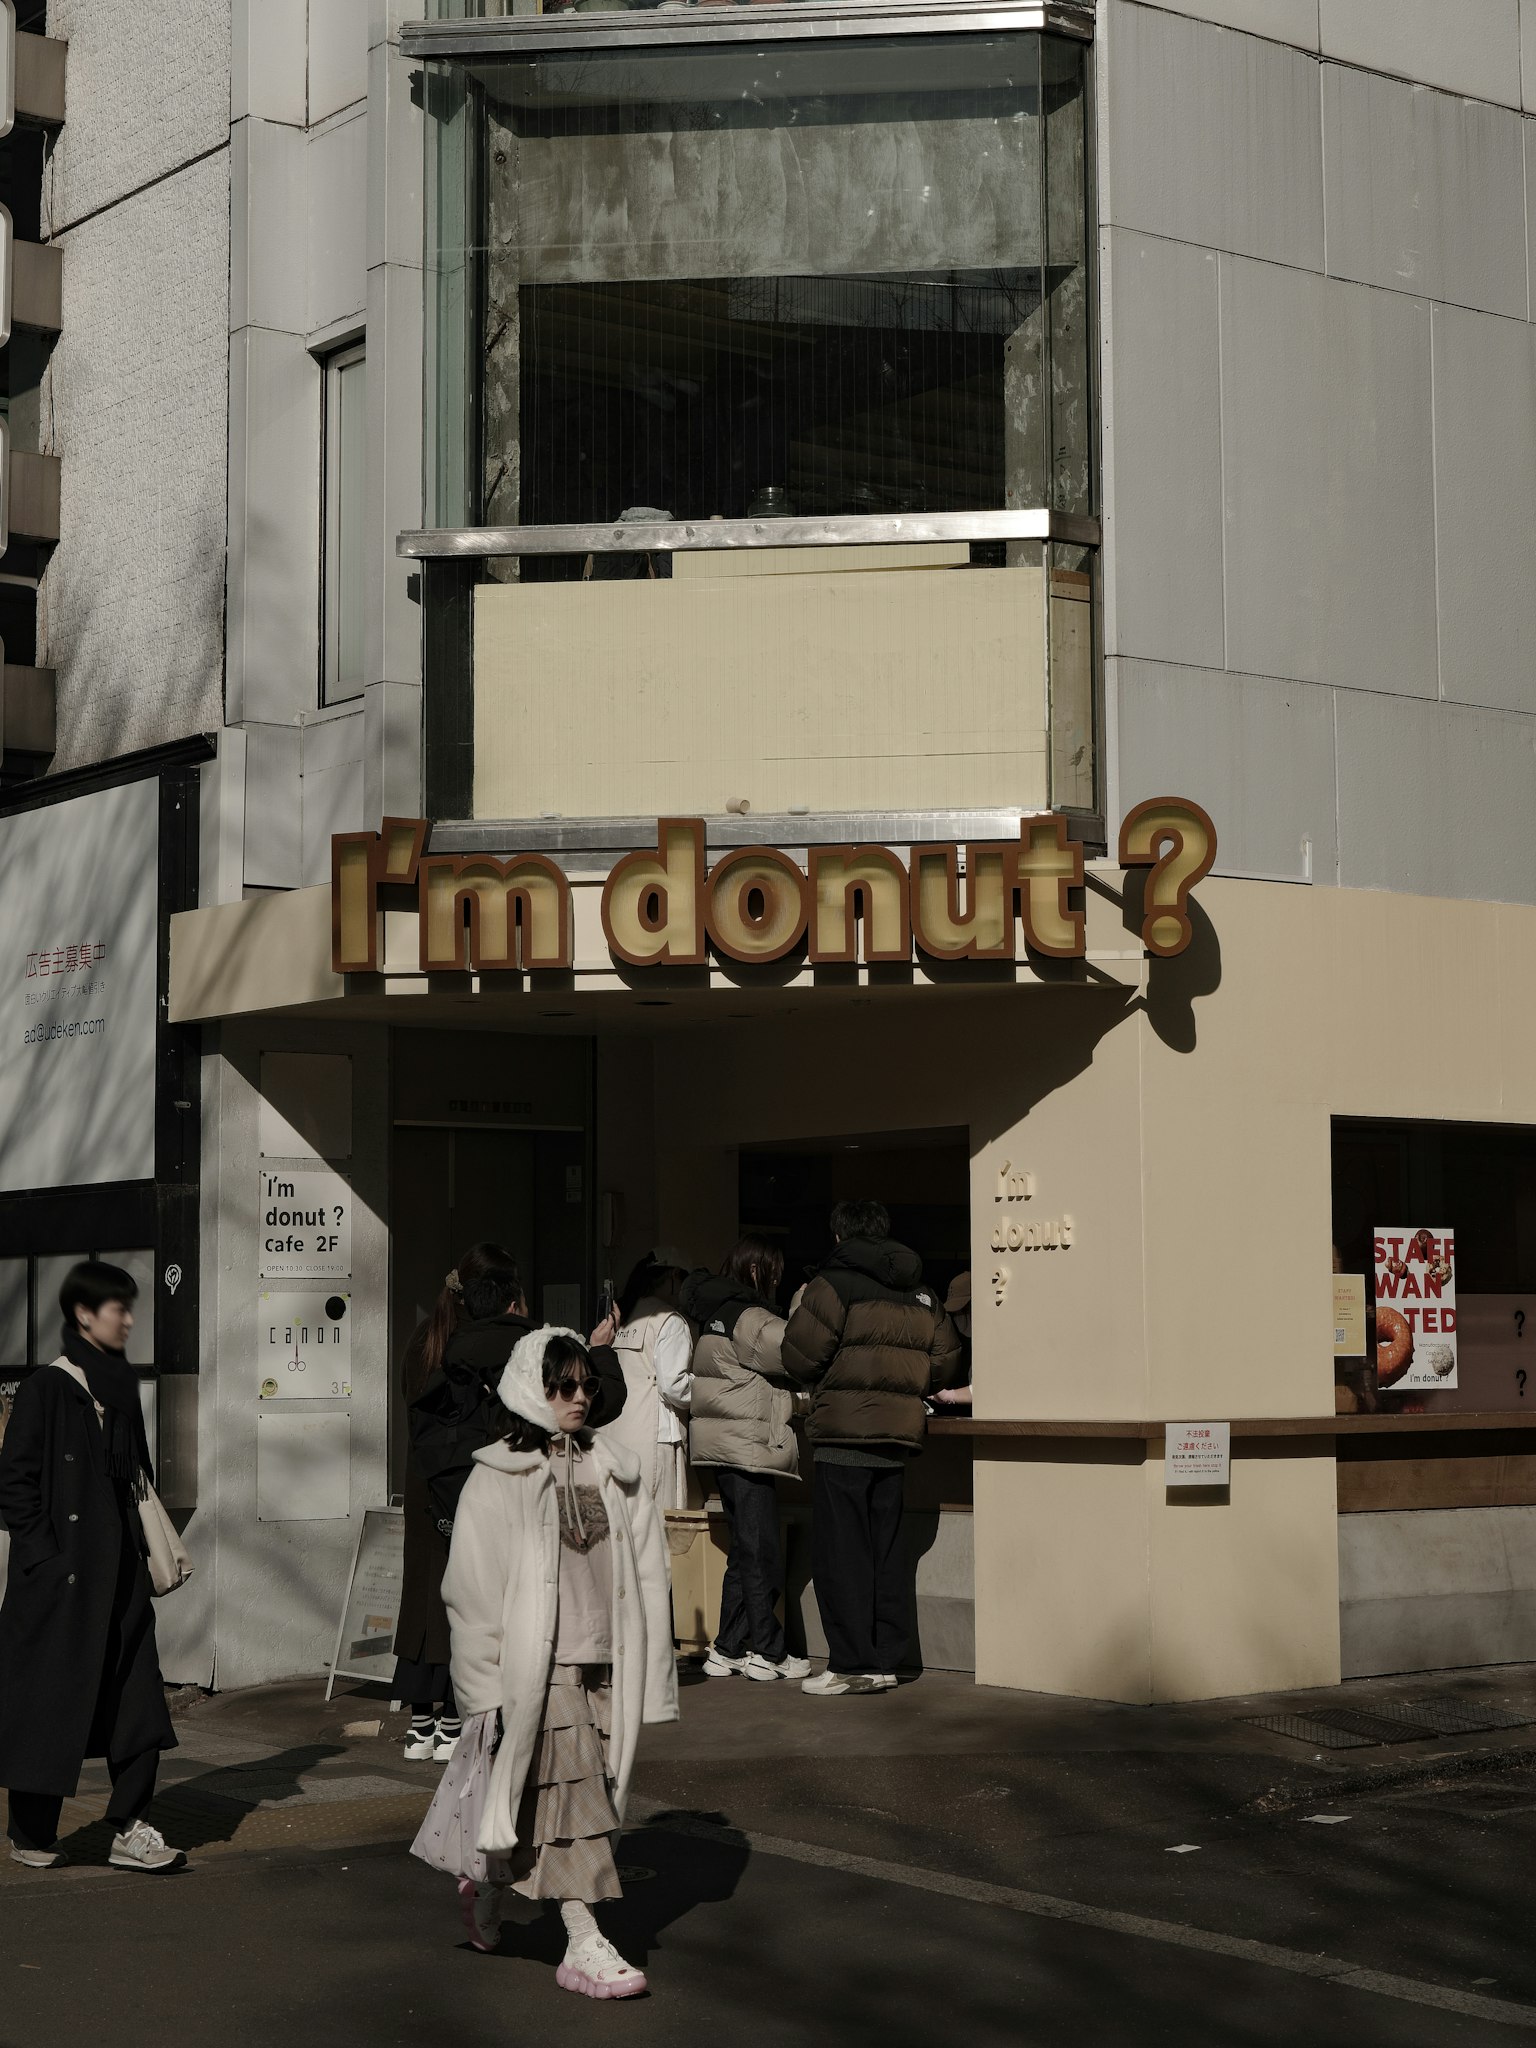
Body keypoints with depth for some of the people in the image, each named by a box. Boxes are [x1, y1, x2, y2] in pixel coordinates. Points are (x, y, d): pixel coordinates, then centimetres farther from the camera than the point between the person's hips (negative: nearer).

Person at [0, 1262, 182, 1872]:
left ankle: (130, 1831, 3)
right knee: (50, 1703, 1)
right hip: (63, 1574, -6)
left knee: (136, 1700, 0)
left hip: (118, 1573, 7)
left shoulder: (122, 1387, 12)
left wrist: (146, 1549, 13)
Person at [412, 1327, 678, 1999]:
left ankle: (485, 1881, 35)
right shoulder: (496, 1480, -6)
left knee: (585, 1796, 11)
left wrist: (646, 1675, 9)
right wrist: (488, 1683, -8)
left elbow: (647, 1576, 11)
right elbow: (473, 1589, -6)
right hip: (535, 1667, -5)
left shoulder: (614, 1473, 8)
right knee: (567, 1794, -8)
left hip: (600, 1666, 5)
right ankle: (584, 1945, -4)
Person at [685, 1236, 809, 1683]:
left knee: (745, 1552, 13)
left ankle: (728, 1650, 14)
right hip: (748, 1446, -10)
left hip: (723, 1445, 10)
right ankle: (766, 1652, 0)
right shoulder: (748, 1318, -14)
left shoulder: (715, 1315, 16)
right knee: (760, 1552, -4)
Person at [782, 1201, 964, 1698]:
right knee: (885, 1551, 12)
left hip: (844, 1434, -6)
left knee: (840, 1553, -1)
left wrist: (821, 1383, 10)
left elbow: (800, 1357, -11)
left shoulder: (834, 1285, -7)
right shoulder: (921, 1296, 12)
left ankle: (852, 1663, -2)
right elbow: (946, 1364, 11)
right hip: (898, 1436, 6)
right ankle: (885, 1661, 13)